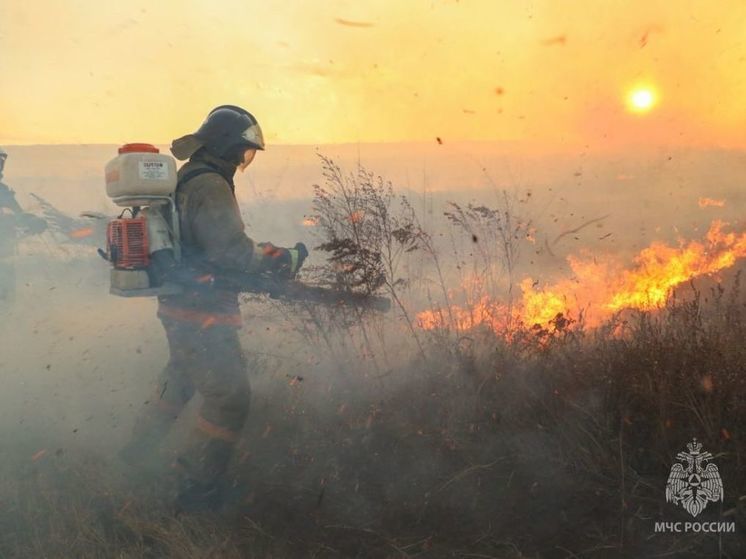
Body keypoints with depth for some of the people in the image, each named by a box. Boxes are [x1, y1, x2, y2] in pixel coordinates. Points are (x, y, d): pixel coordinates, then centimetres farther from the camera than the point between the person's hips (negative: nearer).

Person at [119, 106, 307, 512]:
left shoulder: (187, 179, 12)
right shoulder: (210, 185, -20)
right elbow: (232, 249, -26)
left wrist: (264, 255, 10)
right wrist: (284, 259, -13)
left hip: (178, 305, 11)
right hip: (203, 314, -11)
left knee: (180, 378, 29)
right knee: (229, 397, -4)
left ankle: (139, 450, 45)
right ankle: (198, 490, 5)